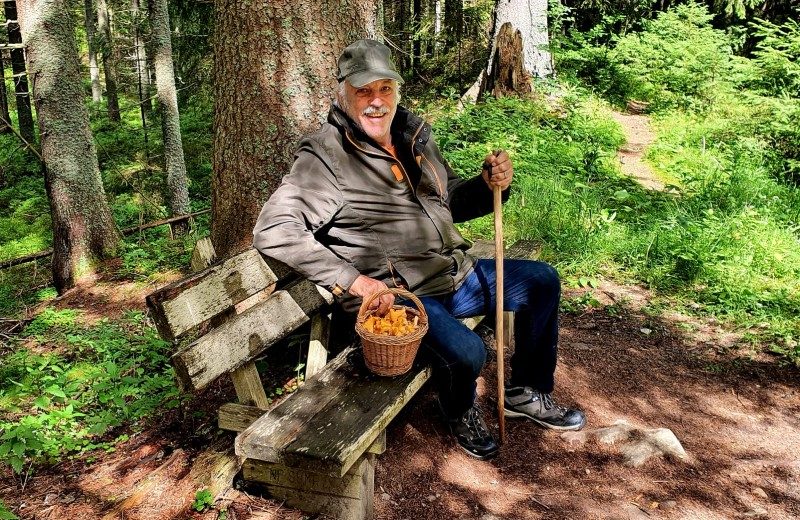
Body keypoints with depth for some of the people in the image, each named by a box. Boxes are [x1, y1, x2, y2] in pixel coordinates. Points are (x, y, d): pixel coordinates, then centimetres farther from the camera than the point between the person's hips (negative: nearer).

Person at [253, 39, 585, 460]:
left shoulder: (413, 135, 8)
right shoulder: (325, 156, -15)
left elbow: (450, 201, 19)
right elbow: (273, 231, -24)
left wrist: (488, 185, -4)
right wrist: (354, 280, -27)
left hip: (456, 272, 8)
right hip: (394, 294, -8)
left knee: (543, 281, 12)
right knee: (466, 351, -31)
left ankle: (527, 394, 29)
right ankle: (461, 414, 8)